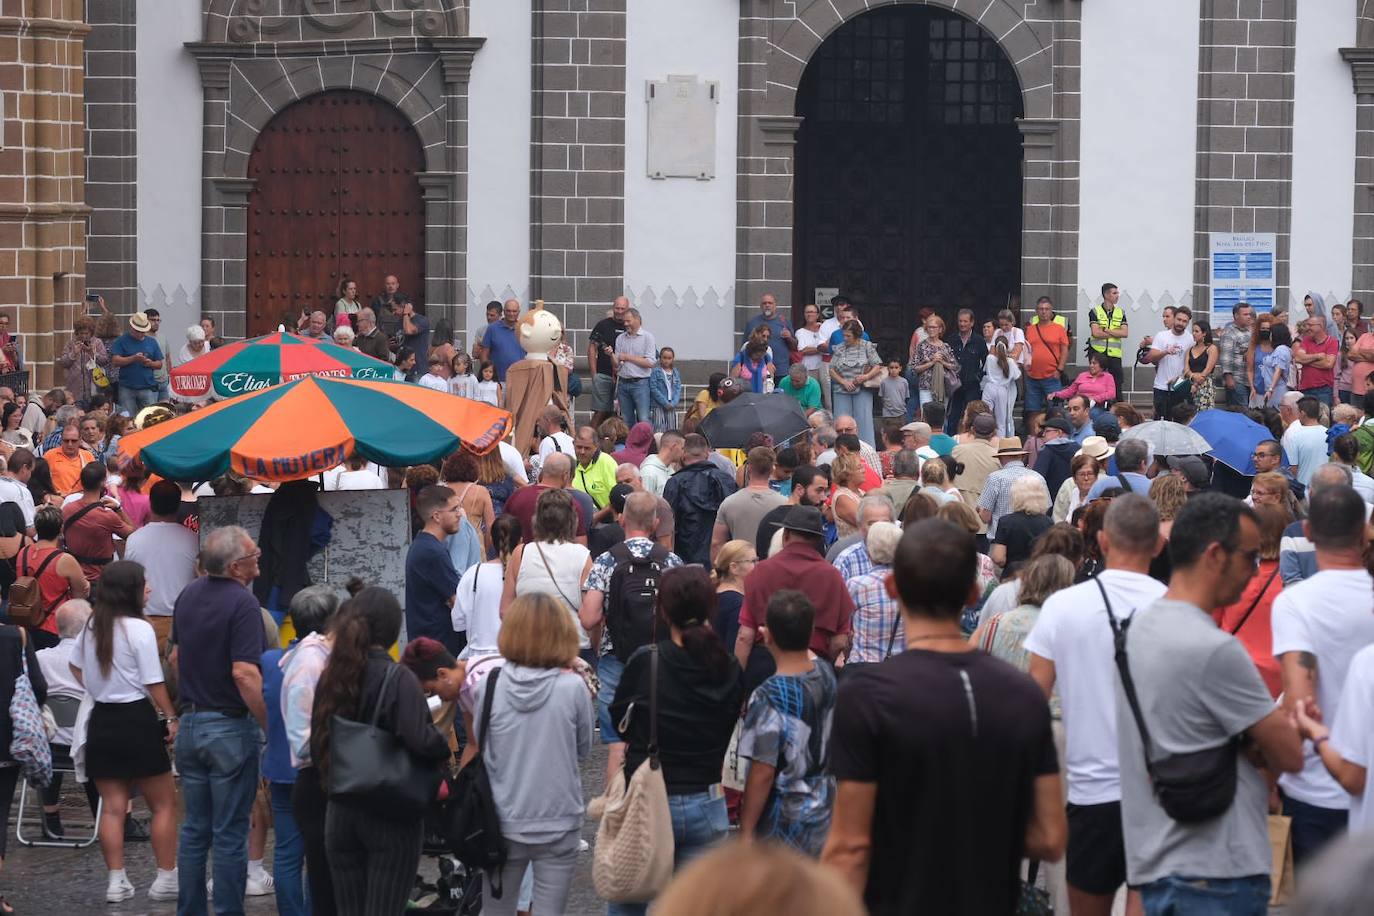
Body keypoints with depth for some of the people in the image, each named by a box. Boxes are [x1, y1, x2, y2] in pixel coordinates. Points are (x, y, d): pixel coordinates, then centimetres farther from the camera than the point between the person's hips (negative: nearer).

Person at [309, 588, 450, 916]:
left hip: (341, 813, 6)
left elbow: (316, 745, 10)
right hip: (390, 817, -6)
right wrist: (443, 750, -7)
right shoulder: (397, 679, -15)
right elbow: (420, 740, -27)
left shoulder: (331, 677, 4)